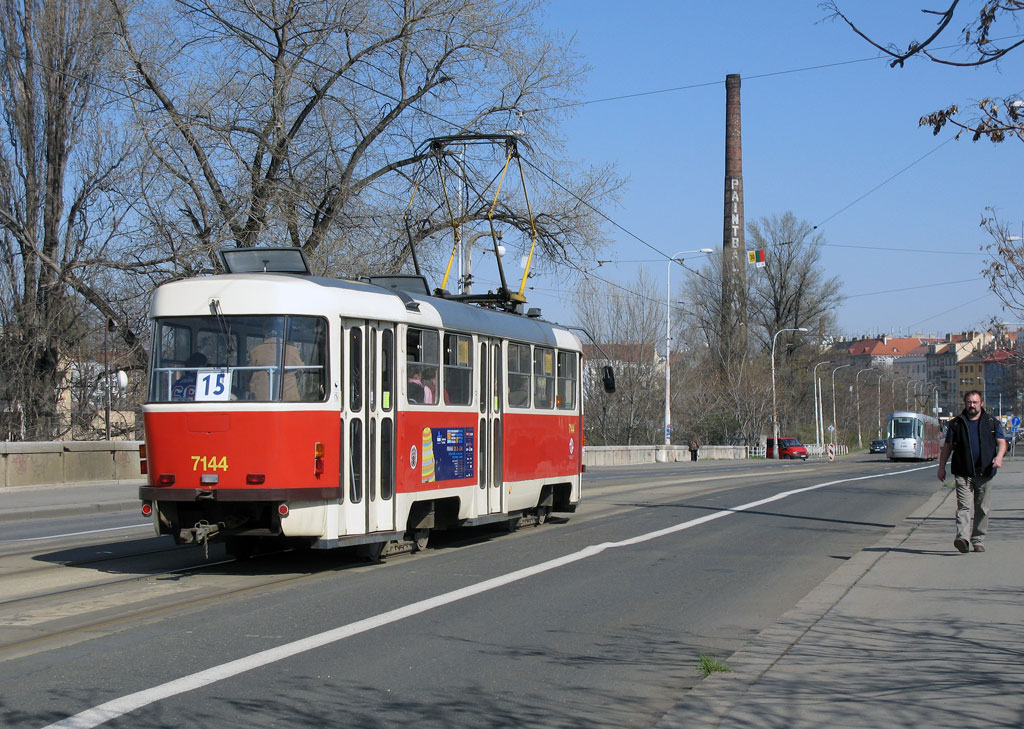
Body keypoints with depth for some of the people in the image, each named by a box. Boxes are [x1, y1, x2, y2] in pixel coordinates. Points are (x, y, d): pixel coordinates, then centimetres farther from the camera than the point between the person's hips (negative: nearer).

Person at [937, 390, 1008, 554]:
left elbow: (1002, 442, 5)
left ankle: (978, 541, 16)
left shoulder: (992, 422, 10)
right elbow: (947, 446, 13)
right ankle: (963, 538, -28)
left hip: (984, 473, 1)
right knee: (964, 506, -15)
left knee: (982, 509, 7)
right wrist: (942, 467, 7)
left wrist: (999, 456, -16)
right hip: (963, 474, -1)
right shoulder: (957, 423, 9)